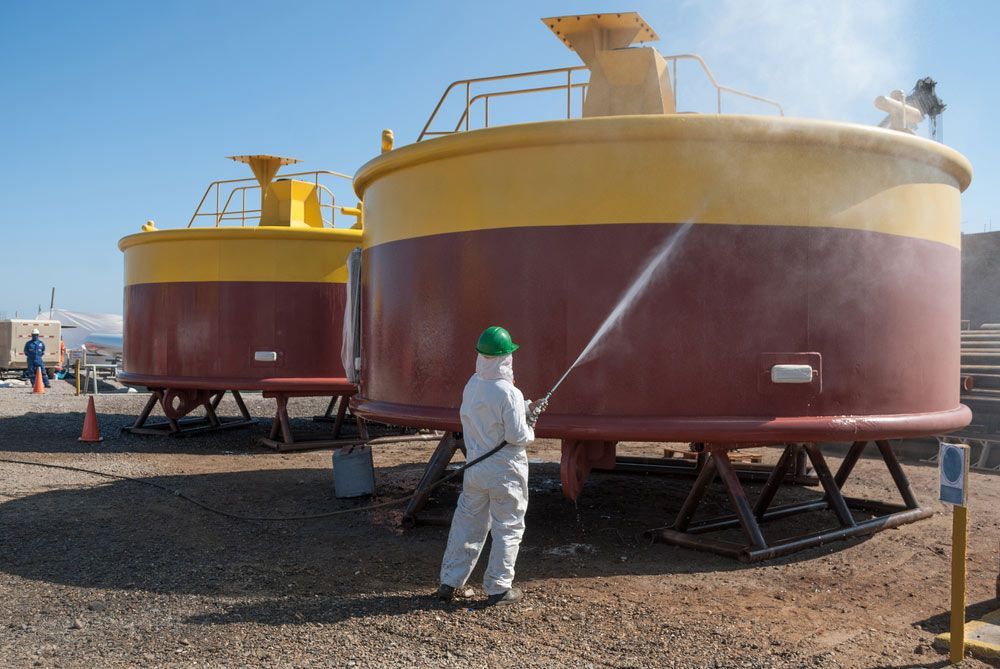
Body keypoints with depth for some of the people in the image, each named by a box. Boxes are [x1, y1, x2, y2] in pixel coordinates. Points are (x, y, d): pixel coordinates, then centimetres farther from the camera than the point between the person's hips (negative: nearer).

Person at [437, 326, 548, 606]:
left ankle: (449, 582, 21)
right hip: (506, 471, -6)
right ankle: (498, 588, 16)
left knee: (467, 522, 15)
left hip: (476, 466, 6)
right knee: (507, 529, 9)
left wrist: (526, 409, 12)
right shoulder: (509, 394, -21)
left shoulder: (472, 386, 1)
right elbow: (517, 436, -19)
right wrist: (531, 425, 1)